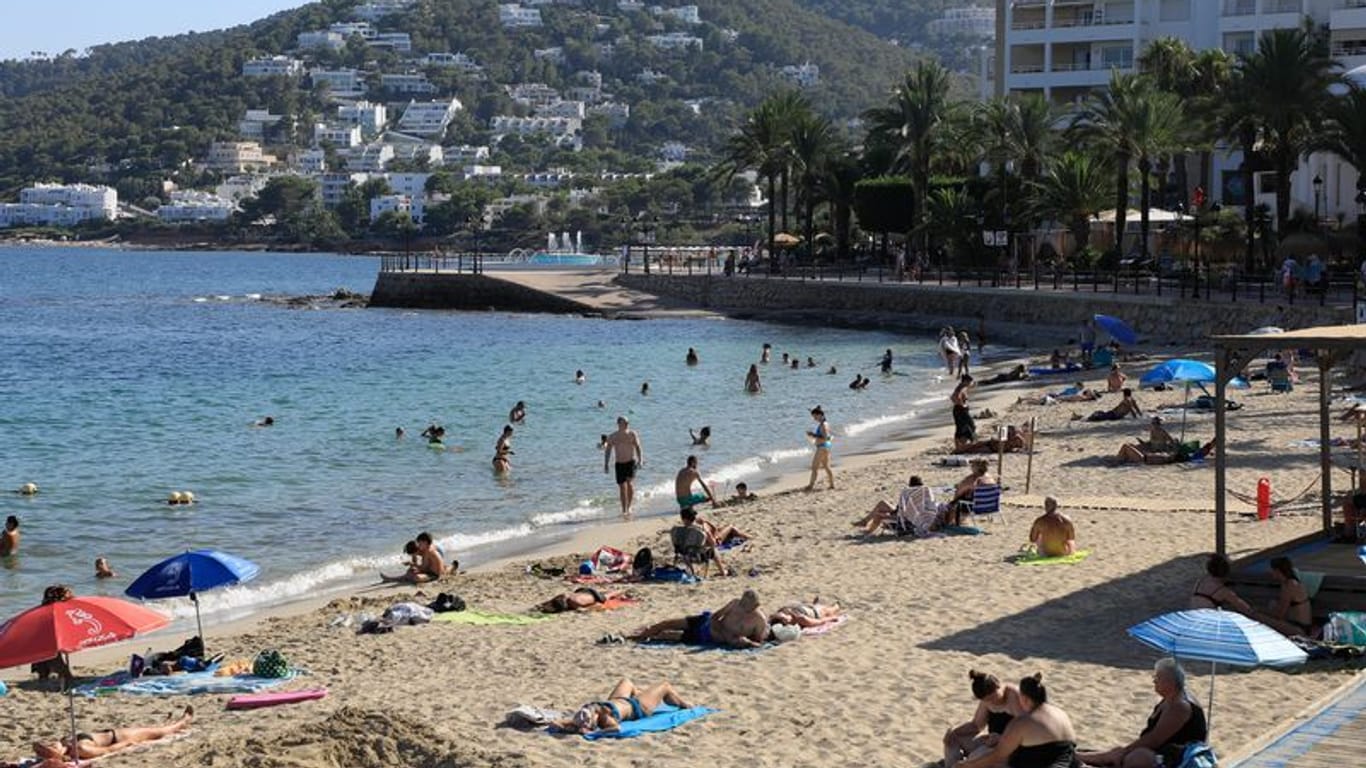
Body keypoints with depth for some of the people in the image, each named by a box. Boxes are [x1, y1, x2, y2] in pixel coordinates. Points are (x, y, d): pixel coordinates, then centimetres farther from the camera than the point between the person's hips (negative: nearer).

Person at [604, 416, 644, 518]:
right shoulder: (612, 437, 2)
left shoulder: (632, 434, -1)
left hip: (631, 462, -2)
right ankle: (624, 511, 8)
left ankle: (629, 506, -6)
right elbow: (608, 451, 9)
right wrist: (605, 464, 3)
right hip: (619, 464, 2)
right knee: (622, 487, 0)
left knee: (630, 483, -19)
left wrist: (640, 460, -12)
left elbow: (638, 447, -1)